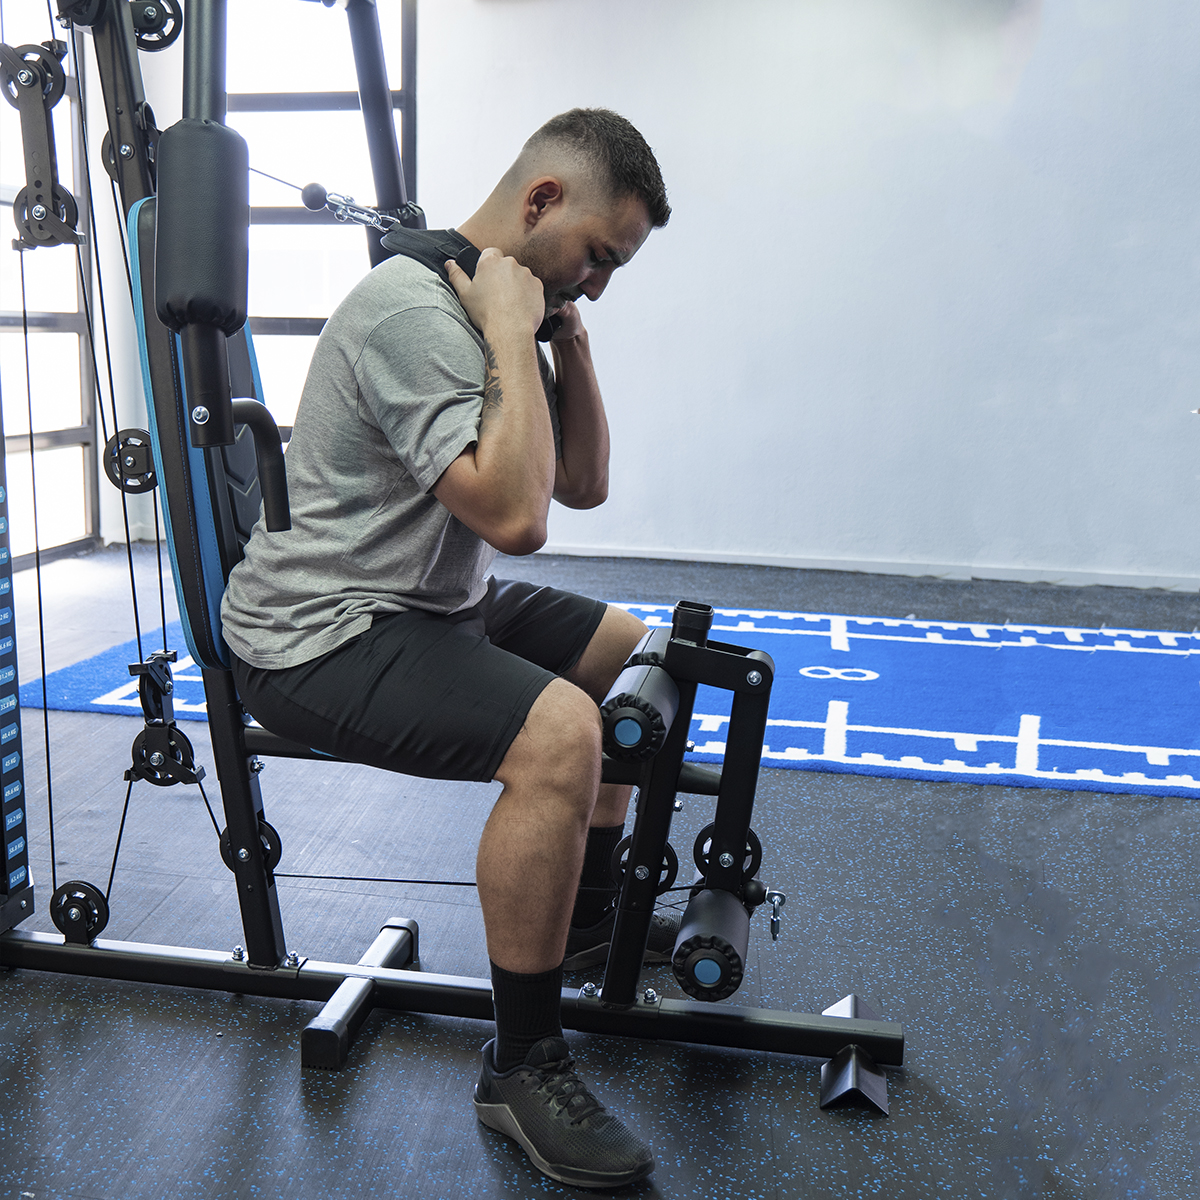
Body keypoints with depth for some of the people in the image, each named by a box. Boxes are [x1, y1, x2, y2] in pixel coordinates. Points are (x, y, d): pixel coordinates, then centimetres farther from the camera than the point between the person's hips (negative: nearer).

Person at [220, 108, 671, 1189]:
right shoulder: (415, 309, -22)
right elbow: (515, 516, -32)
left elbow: (583, 484, 12)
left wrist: (569, 336, 3)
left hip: (429, 602, 11)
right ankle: (523, 1063, -12)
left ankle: (587, 916, 30)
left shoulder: (502, 302, 10)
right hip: (320, 634, -10)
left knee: (629, 653, 20)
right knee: (558, 731, -32)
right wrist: (510, 334, -24)